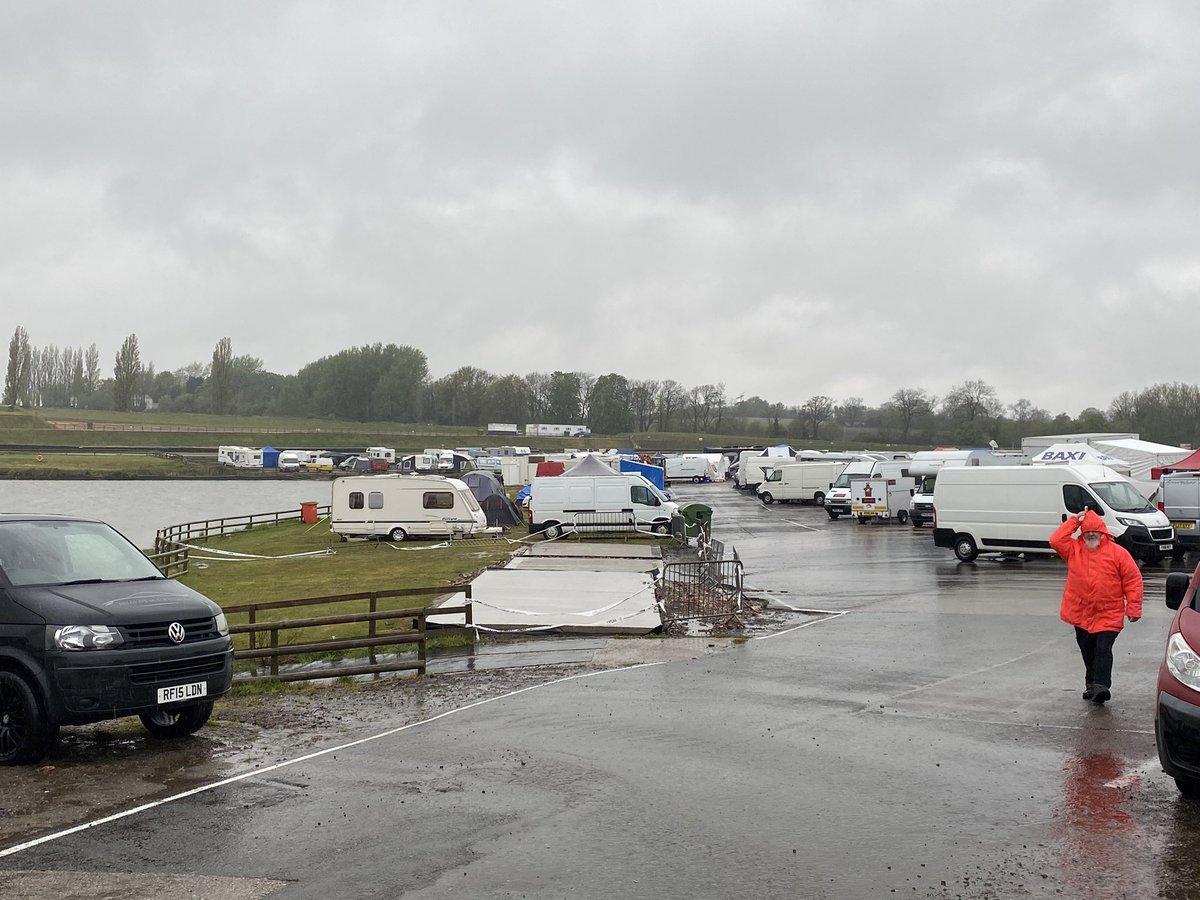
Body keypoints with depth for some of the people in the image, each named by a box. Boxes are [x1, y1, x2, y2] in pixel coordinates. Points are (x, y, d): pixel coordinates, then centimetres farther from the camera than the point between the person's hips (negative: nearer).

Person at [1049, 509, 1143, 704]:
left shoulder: (1117, 552, -3)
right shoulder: (1074, 549, 5)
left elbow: (1133, 579, -2)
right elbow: (1056, 541, -10)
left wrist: (1133, 608, -8)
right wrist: (1074, 521, -5)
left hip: (1108, 616, -4)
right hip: (1081, 615, 4)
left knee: (1103, 649, -15)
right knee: (1088, 652, 13)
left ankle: (1100, 685, -20)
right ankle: (1092, 685, 28)